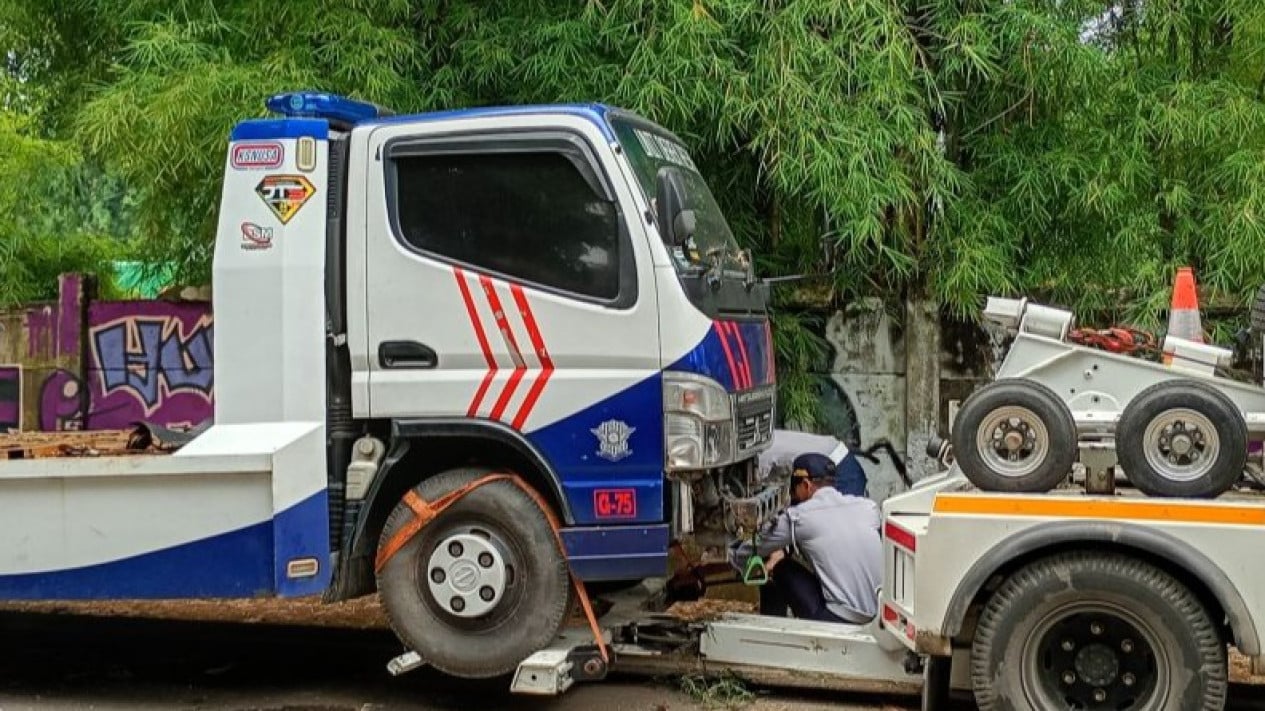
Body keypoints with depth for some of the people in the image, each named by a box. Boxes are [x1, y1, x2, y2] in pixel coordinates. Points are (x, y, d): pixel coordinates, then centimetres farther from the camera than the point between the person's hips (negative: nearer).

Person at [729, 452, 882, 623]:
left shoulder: (797, 517, -5)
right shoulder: (868, 507, 8)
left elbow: (755, 549, 10)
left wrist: (733, 554, 34)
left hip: (838, 619, -5)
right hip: (876, 618, 5)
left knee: (778, 570, 13)